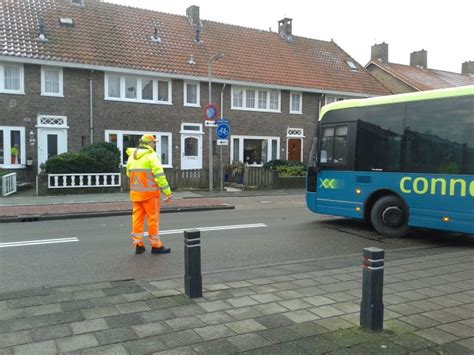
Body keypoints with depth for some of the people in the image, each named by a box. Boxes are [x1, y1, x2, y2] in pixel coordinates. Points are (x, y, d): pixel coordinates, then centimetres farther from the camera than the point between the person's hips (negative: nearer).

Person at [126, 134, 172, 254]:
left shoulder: (131, 156, 11)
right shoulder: (151, 156, -10)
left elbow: (129, 174, 12)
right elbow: (160, 175, -15)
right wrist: (168, 192, -13)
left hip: (135, 192, 6)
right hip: (149, 192, -6)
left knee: (137, 218, 10)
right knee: (153, 218, 1)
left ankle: (138, 245, 14)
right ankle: (156, 246, 7)